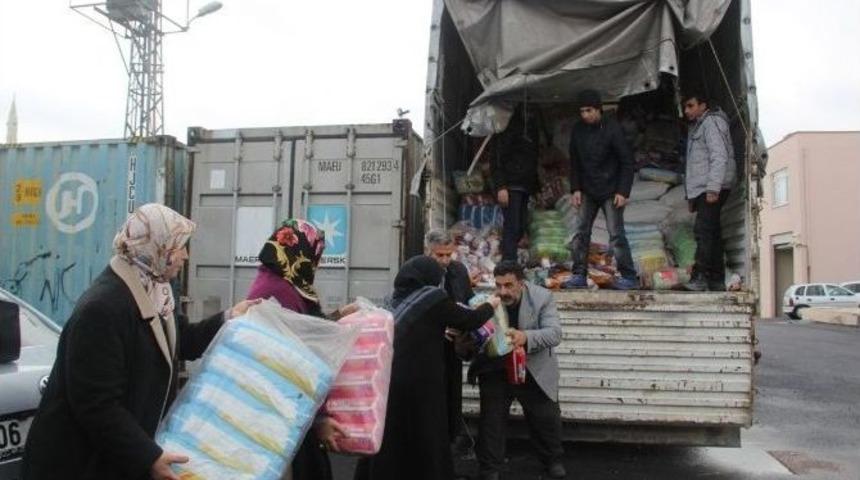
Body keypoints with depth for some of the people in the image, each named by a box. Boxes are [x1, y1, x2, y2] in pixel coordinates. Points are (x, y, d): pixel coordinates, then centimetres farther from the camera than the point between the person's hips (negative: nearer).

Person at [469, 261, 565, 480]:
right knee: (490, 421, 5)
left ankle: (554, 460, 39)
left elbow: (555, 334, -22)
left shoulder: (542, 298, -15)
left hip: (535, 372, 0)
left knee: (547, 419, 14)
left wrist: (526, 337, -40)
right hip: (495, 371, 0)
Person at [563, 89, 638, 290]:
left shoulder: (612, 129, -12)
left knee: (616, 234, -5)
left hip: (611, 191, -5)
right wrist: (575, 189, 2)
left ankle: (629, 277, 3)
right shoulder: (578, 130, 2)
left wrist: (623, 192, -16)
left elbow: (627, 162, -11)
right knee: (580, 233, 1)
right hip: (587, 191, 5)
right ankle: (579, 275, 9)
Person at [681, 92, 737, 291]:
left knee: (703, 230, -17)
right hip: (702, 190, 10)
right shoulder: (697, 126, 24)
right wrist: (691, 194, 20)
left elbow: (719, 156, -16)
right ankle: (716, 280, 11)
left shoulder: (712, 122, -5)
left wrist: (713, 188, -23)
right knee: (712, 232, 8)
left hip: (712, 189, -10)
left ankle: (700, 277, -20)